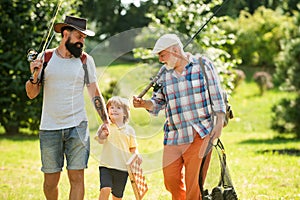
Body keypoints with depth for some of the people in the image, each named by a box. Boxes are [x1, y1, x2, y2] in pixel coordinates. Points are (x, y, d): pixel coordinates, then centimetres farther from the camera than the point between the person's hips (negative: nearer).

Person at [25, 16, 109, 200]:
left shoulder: (86, 60, 5)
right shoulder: (45, 58, 4)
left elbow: (95, 94, 6)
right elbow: (32, 94, 5)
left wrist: (106, 121, -5)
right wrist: (35, 76, -15)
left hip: (78, 127, 0)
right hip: (49, 129, 0)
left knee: (77, 178, -6)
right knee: (51, 181, 4)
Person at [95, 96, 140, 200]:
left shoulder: (129, 130, 7)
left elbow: (133, 148, 13)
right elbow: (100, 140, -18)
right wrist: (102, 135, -40)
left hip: (123, 168, 2)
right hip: (106, 166, -2)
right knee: (105, 189, -22)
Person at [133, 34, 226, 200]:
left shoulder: (202, 64, 0)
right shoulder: (164, 74, 11)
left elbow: (216, 95, 1)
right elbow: (158, 102, 15)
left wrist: (219, 122, -6)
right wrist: (143, 103, -6)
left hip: (199, 134, -4)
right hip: (173, 135, 4)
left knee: (194, 182, -7)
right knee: (171, 180, 2)